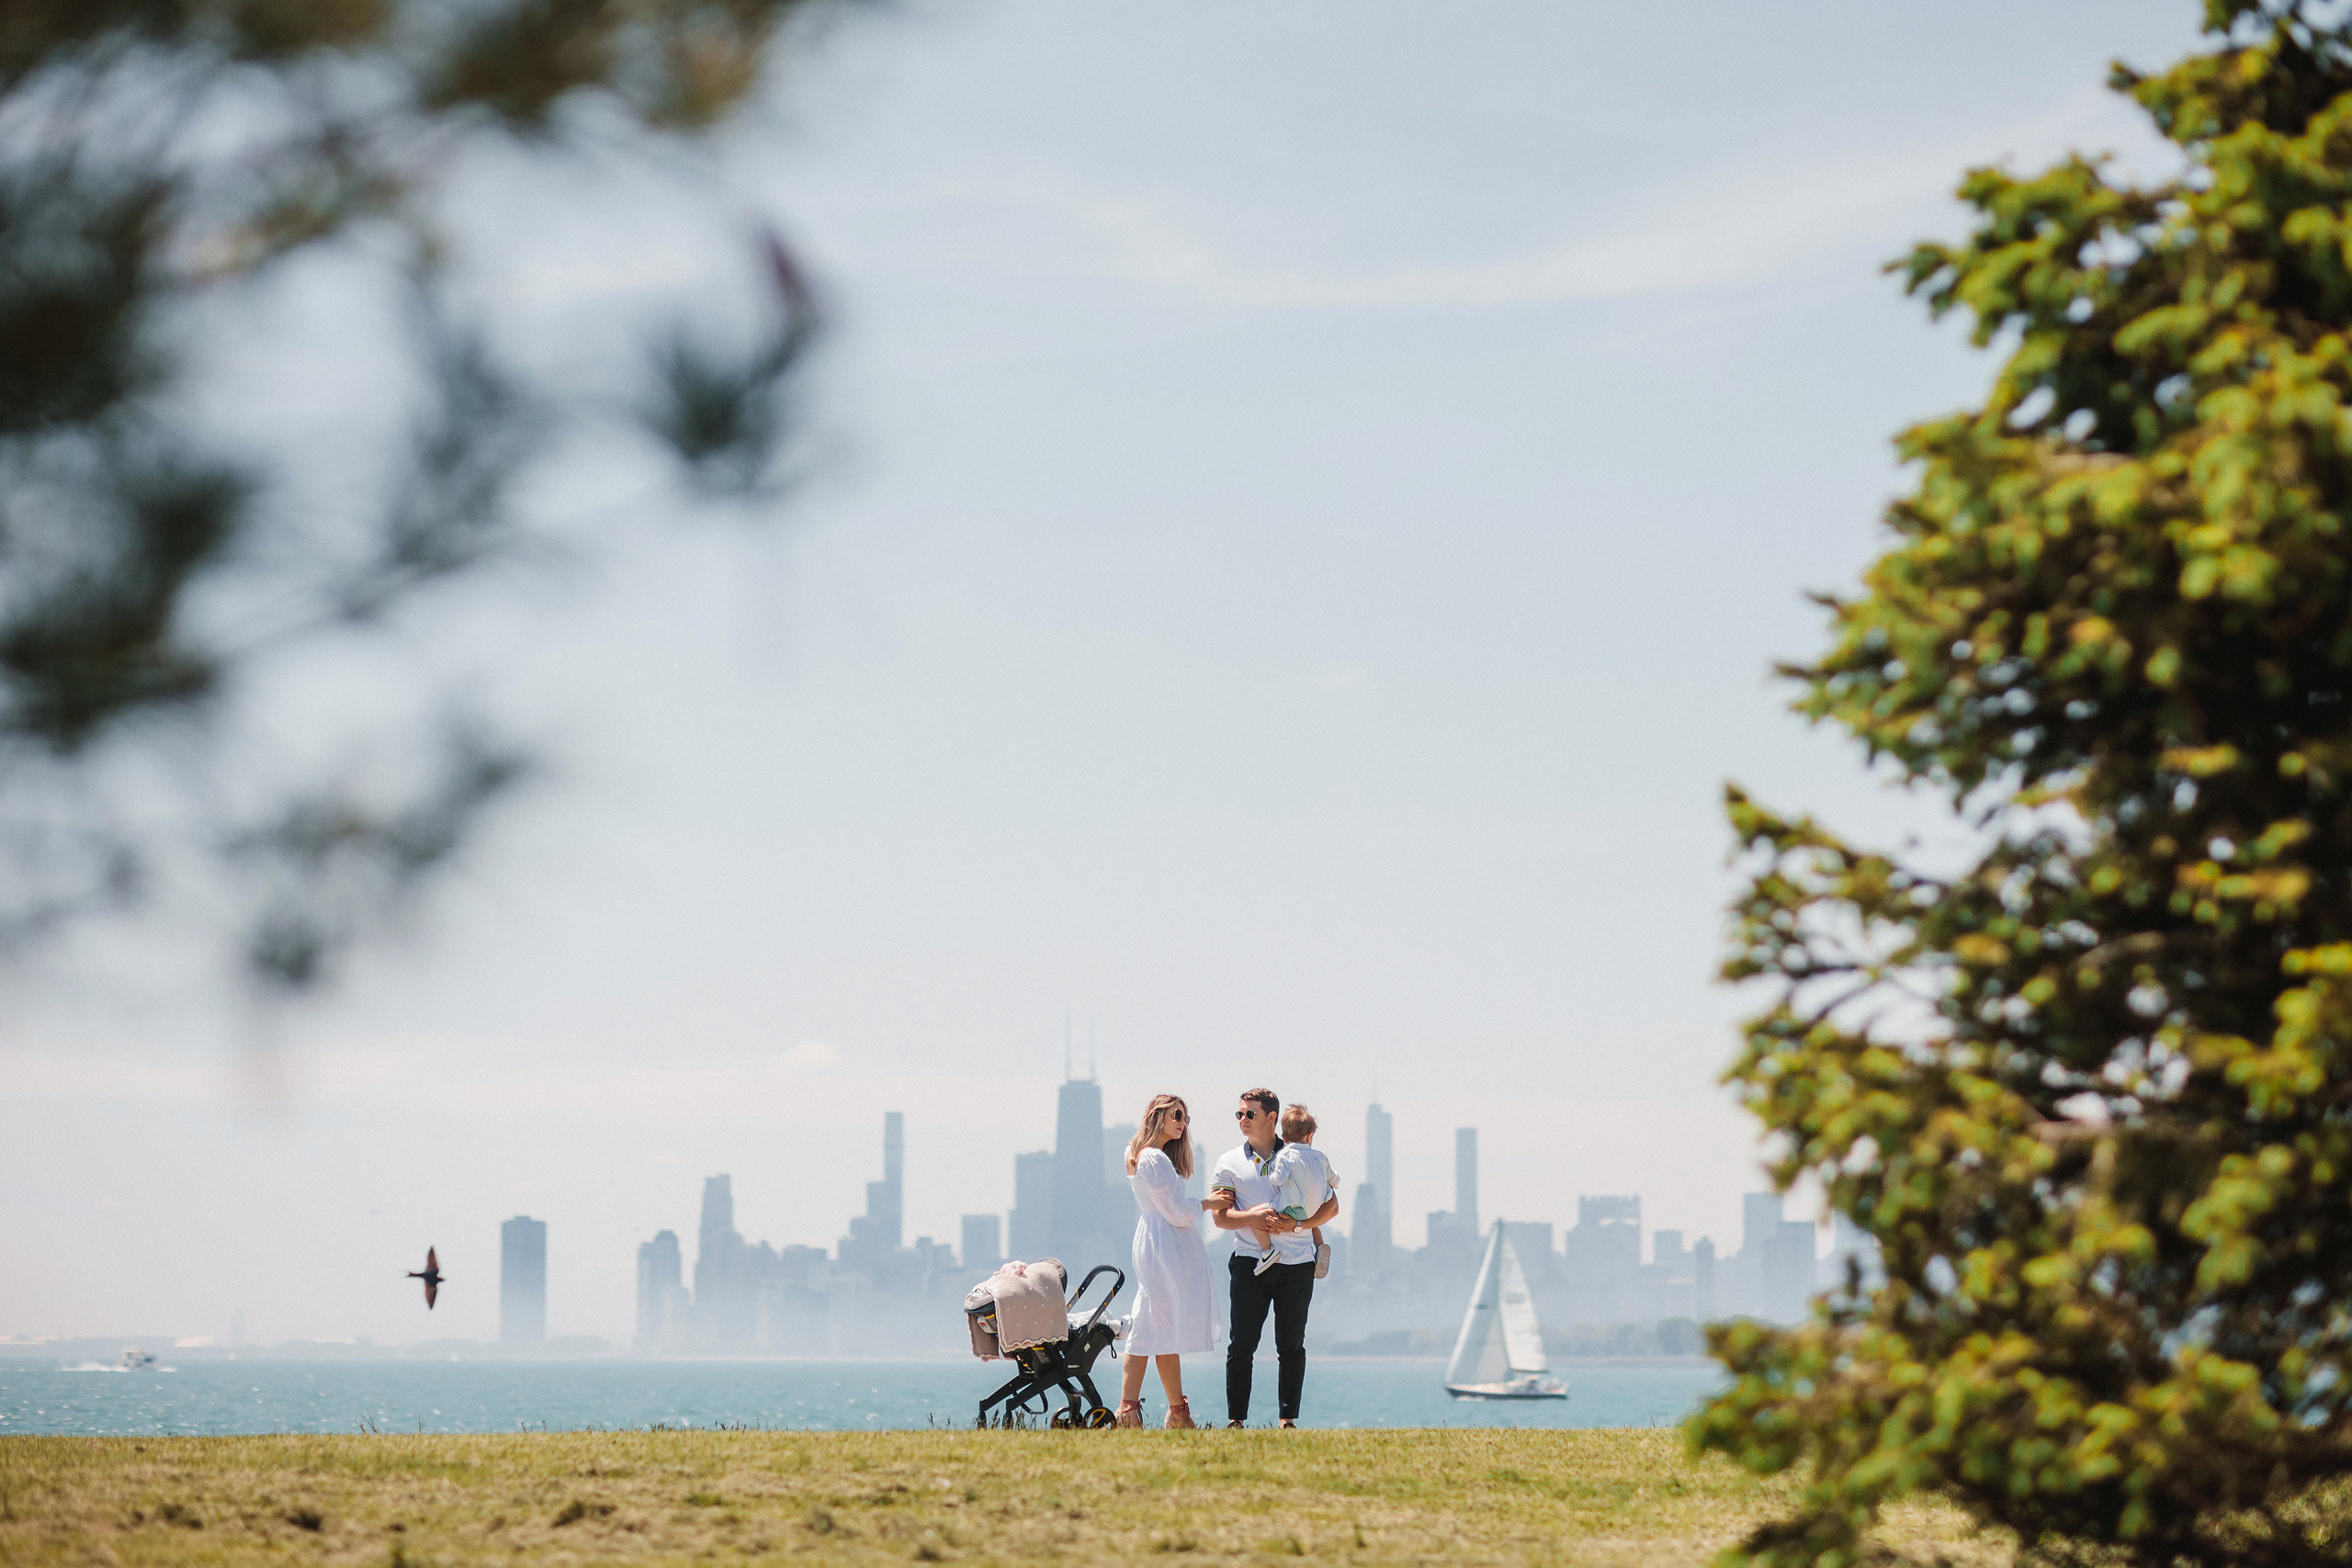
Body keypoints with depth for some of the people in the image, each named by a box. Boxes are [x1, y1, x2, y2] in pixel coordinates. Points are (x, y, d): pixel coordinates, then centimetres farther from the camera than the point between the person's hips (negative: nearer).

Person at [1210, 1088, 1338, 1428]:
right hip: (1249, 1263, 0)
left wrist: (1296, 1224, -9)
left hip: (1296, 1263, 0)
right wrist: (1251, 1217, -18)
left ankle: (1288, 1419, 6)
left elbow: (1331, 1206, 7)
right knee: (1242, 1344, -5)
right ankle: (1235, 1419, -1)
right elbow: (1220, 1215, 2)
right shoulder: (1229, 1163, 11)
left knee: (1291, 1345, 2)